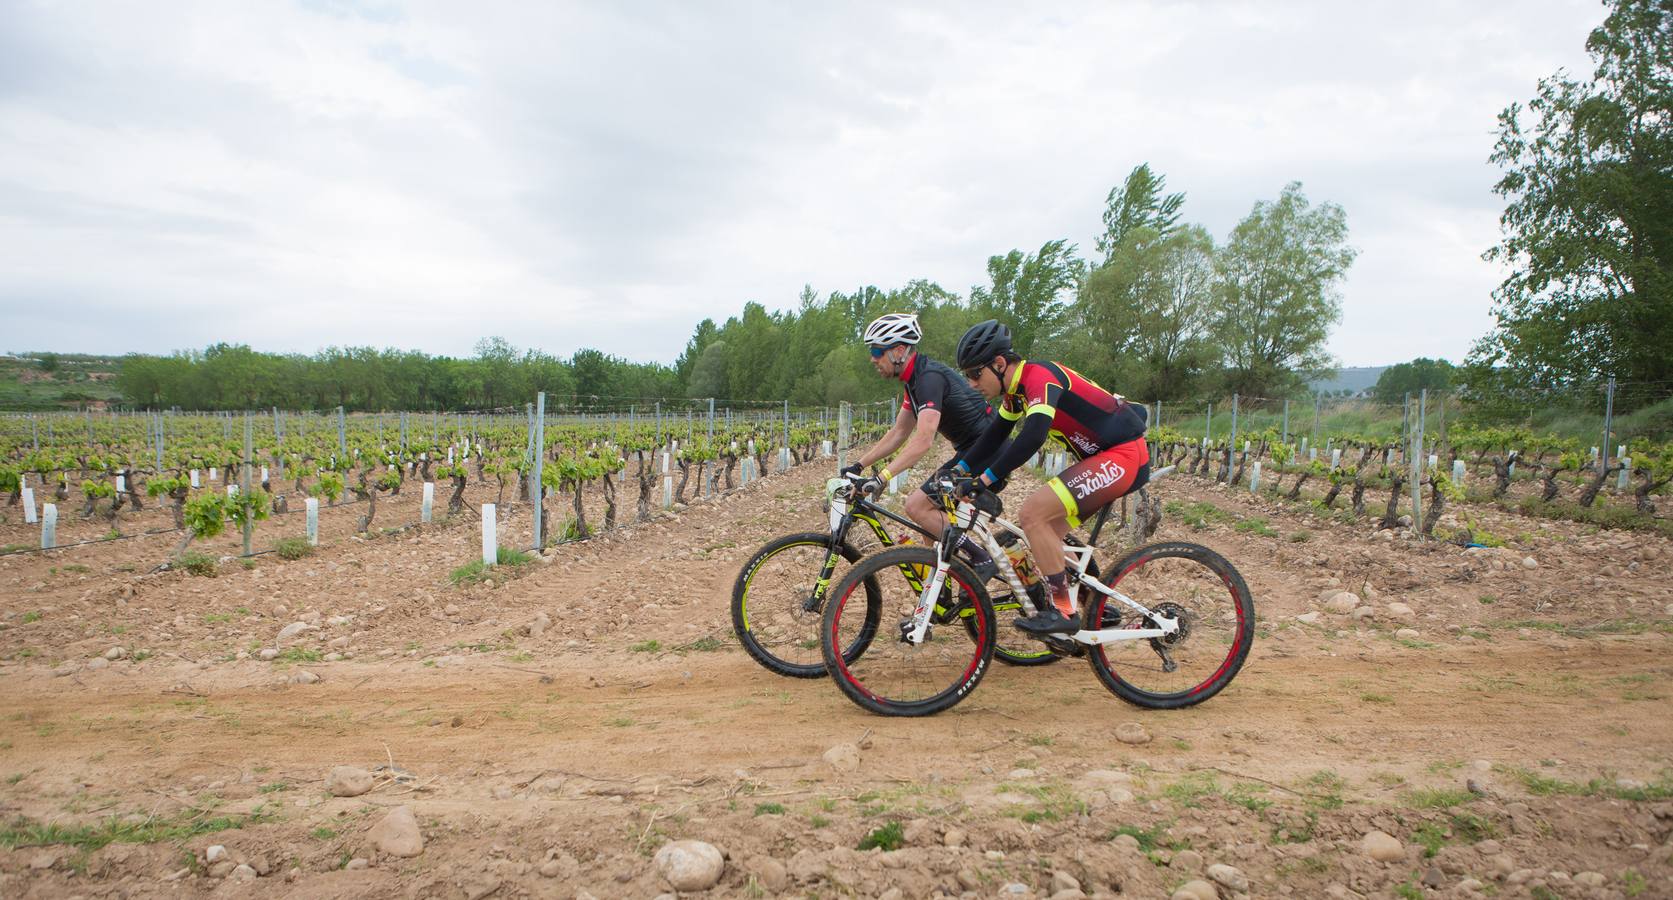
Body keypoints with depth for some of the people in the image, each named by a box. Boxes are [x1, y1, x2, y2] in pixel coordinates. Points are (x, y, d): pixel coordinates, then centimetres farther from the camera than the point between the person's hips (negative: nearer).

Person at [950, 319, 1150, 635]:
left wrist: (984, 479, -33)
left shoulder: (1039, 377, -21)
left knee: (1033, 513, -18)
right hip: (1102, 457, 10)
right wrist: (956, 470, 11)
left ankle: (1063, 610, -9)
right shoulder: (1016, 389, 9)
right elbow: (994, 435, 19)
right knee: (1046, 530, 10)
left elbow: (1032, 437, -34)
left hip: (1123, 456, -10)